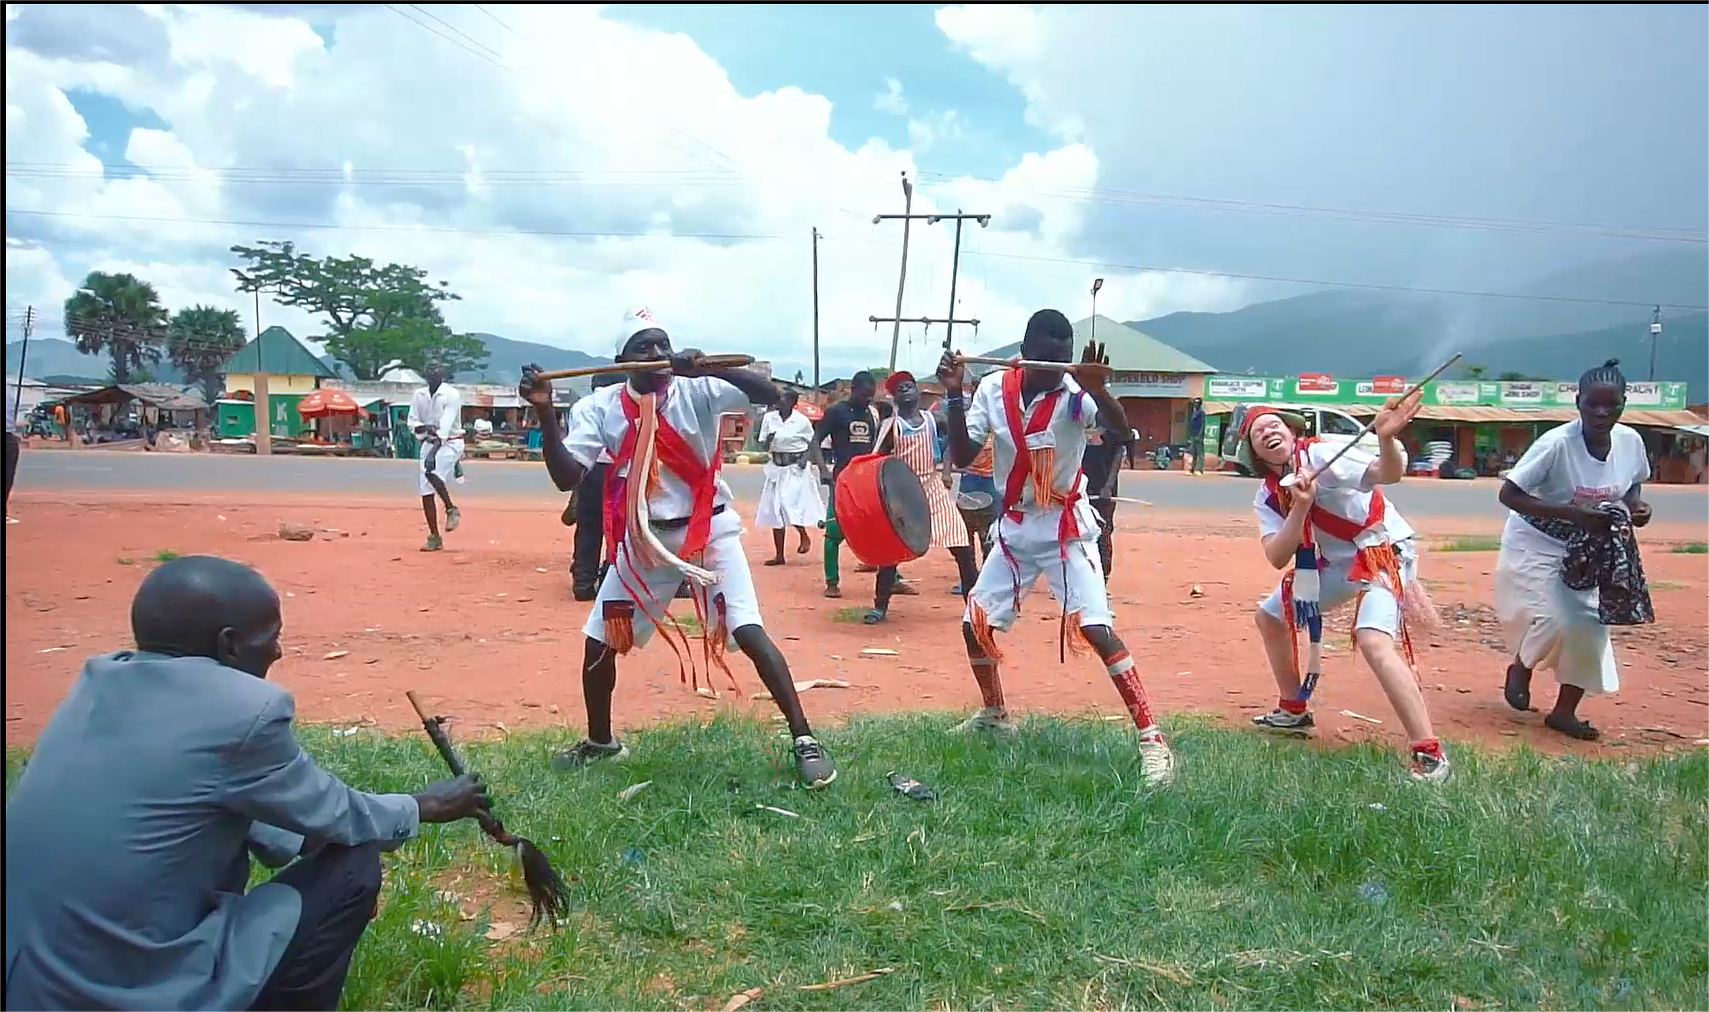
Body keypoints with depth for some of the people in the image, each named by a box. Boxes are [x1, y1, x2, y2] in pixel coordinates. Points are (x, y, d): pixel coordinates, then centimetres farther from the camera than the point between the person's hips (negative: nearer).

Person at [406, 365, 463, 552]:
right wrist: (424, 427, -18)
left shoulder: (452, 394, -11)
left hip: (450, 442, -6)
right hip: (429, 443, 6)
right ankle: (434, 538, 8)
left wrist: (438, 441, -36)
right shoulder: (418, 395, 5)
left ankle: (451, 509, -13)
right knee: (426, 493, 1)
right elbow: (412, 422, 4)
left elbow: (447, 422, -23)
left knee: (431, 472, -33)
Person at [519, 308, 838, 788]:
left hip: (709, 530, -3)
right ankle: (600, 742, 35)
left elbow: (770, 394, -25)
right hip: (643, 539, 4)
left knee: (748, 631, -17)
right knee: (600, 642, 11)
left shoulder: (697, 390, -11)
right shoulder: (601, 407, -5)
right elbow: (566, 477, -13)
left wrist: (708, 367, -38)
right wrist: (545, 413, -24)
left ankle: (804, 740, -7)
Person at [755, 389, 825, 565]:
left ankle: (804, 536, 12)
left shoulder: (802, 421, -8)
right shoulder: (769, 418, 0)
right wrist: (768, 440, -18)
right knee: (774, 510, 5)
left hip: (796, 468, -4)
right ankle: (779, 555, 14)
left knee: (789, 505, -18)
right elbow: (763, 446, 4)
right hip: (776, 468, 4)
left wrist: (805, 458, -9)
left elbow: (811, 442, 7)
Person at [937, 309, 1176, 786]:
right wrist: (954, 396, -20)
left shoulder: (1075, 393, -17)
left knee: (1096, 629, -17)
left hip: (1065, 528, -5)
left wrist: (1099, 389, -55)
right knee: (975, 623, 10)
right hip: (1014, 527, 5)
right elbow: (963, 456, -8)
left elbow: (1121, 427, -36)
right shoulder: (993, 390, -5)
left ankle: (1152, 739, -9)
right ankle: (994, 714, 34)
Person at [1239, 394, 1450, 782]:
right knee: (1270, 615, 17)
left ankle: (1429, 755, -28)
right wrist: (1300, 507, -27)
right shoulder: (1267, 497, 1)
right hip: (1337, 564, 9)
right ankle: (1293, 712, 32)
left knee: (1373, 641, -31)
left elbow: (1388, 473, -35)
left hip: (1385, 550, -8)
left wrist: (1386, 438, -56)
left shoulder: (1320, 454, -19)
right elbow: (1277, 557, -14)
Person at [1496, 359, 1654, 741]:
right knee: (1555, 621, -18)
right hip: (1534, 546, -6)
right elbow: (1509, 494, -26)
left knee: (1591, 626, 3)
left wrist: (1636, 506, -13)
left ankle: (1565, 710, 20)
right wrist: (1575, 514, -34)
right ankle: (1521, 667, 16)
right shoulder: (1556, 443, -27)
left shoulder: (1631, 441, -9)